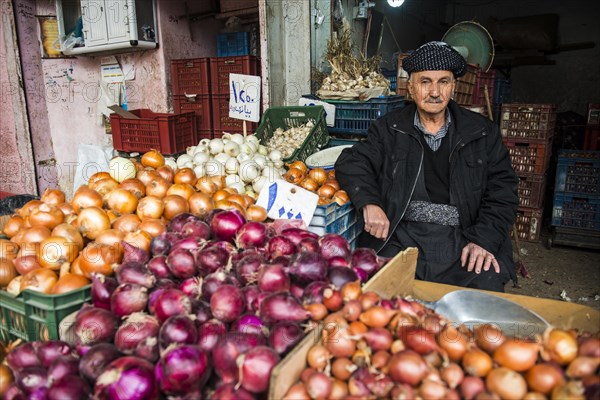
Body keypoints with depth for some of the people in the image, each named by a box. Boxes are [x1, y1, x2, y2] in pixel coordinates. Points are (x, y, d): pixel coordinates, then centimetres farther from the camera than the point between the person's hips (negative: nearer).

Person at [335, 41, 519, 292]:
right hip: (401, 238, 0)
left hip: (462, 238, 1)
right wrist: (369, 203, -15)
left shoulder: (482, 132, 11)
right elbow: (351, 162, 4)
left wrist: (483, 240, -7)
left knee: (488, 287, -25)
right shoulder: (389, 129, 11)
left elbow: (502, 190, 8)